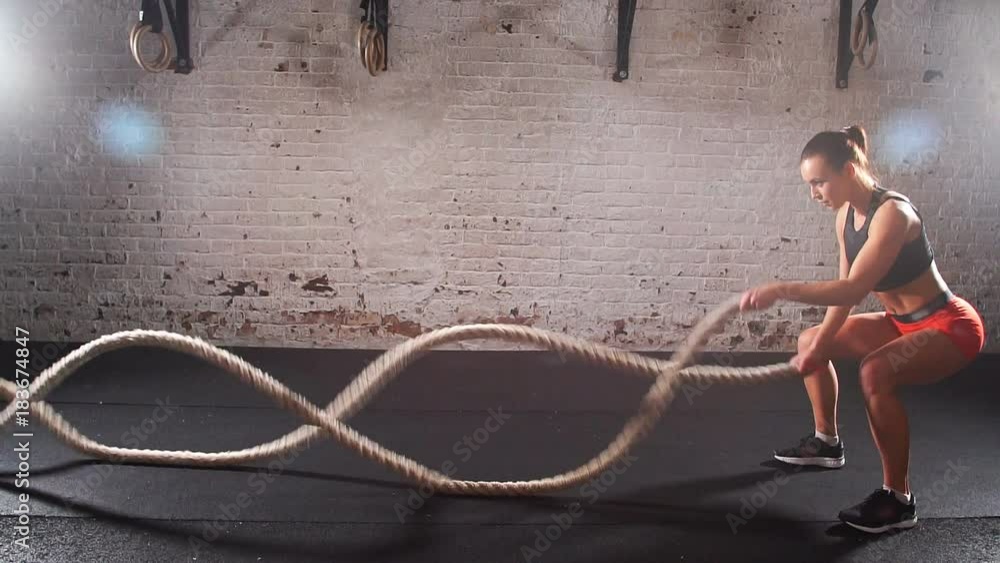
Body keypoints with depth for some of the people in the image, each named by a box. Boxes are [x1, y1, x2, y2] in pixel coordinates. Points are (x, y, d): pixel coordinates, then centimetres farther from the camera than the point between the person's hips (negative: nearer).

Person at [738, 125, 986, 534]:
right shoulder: (846, 215, -1)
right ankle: (827, 443, 31)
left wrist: (780, 291, -44)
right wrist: (820, 344, -4)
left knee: (876, 372, -36)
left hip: (951, 327, -9)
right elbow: (846, 291, 3)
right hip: (903, 323, 9)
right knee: (810, 342, 15)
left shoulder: (892, 213, -27)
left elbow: (854, 289, -38)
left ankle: (898, 499, -19)